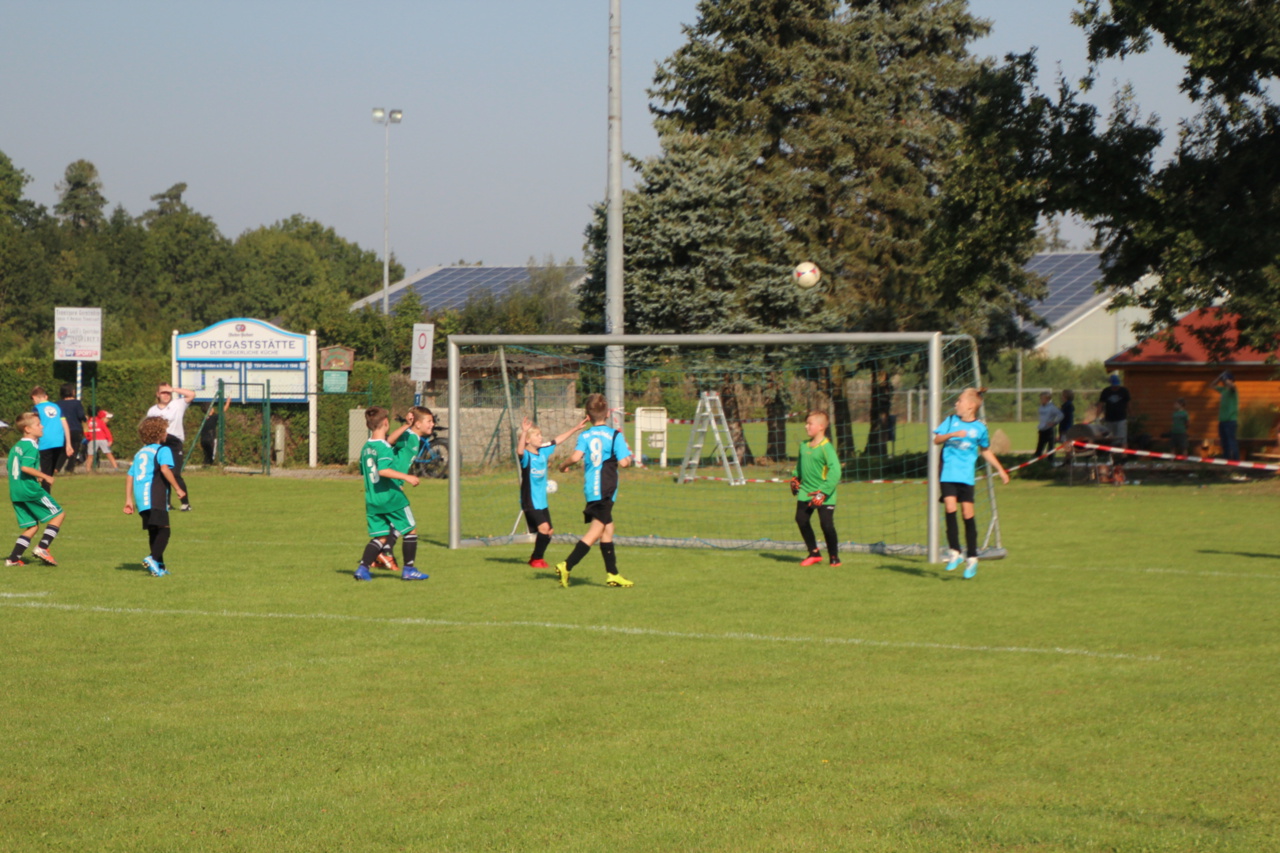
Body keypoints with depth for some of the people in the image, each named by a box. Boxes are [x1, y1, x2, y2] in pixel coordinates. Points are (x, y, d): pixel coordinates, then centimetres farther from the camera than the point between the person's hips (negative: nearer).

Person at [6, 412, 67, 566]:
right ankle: (42, 548, -9)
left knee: (32, 526, 15)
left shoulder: (15, 447, 16)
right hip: (30, 490, -9)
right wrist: (44, 477, -16)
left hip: (15, 493, 9)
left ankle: (13, 558, 6)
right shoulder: (31, 447, -11)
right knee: (59, 514, 1)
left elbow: (11, 468, 21)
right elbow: (25, 467, -25)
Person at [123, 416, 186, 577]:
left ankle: (159, 565, 20)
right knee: (163, 530, -11)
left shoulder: (139, 453, 22)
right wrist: (177, 488, -14)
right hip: (155, 496, -7)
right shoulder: (163, 450, 1)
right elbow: (164, 469, -17)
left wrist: (128, 500, 17)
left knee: (154, 532, 16)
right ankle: (153, 558, -30)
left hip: (140, 498, 7)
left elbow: (130, 477, 17)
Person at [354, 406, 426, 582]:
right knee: (411, 529, 8)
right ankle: (408, 569, 8)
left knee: (380, 537, 11)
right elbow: (383, 470, -29)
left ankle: (363, 567, -5)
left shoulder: (365, 448, 8)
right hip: (391, 497, -7)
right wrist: (406, 477, -28)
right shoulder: (385, 447, -15)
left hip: (372, 500, 7)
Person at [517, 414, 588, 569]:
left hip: (542, 502, 8)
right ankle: (537, 559, -3)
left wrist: (575, 428, 25)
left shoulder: (543, 452, 7)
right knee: (544, 527, -19)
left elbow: (557, 440, 20)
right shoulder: (526, 456, -14)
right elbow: (520, 450, -38)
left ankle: (536, 557, 30)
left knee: (548, 532, 11)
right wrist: (524, 432, -52)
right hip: (530, 502, -8)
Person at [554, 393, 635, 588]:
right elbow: (623, 462, -13)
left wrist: (564, 466, 4)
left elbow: (576, 456, -14)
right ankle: (566, 566, -16)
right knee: (596, 530, -5)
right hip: (605, 490, -5)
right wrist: (630, 456, 8)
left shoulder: (585, 436, 2)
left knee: (608, 528, 17)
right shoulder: (615, 435, -6)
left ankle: (612, 574, 21)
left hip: (590, 489, 5)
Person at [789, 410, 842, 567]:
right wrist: (795, 478, 15)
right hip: (805, 492, 7)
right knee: (801, 519, 2)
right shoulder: (804, 445, 6)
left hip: (825, 497, -7)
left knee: (826, 524, -7)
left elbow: (835, 471, -20)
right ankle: (814, 553, 17)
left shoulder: (826, 447, -16)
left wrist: (823, 492, -23)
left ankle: (834, 557, 10)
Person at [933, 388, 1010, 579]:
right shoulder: (951, 420, 6)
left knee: (968, 513, -2)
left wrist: (1000, 470, 18)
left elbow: (986, 451, 18)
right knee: (950, 507, -14)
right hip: (949, 474, 0)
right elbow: (937, 439, -1)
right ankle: (955, 553, -4)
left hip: (966, 476, 0)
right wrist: (952, 434, -18)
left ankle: (972, 558, 9)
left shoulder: (980, 428, 4)